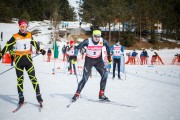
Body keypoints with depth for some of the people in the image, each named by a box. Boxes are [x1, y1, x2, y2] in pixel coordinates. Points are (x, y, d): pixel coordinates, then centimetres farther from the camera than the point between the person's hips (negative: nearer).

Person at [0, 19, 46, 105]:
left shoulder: (29, 35, 2)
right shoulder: (15, 36, -7)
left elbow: (34, 43, 18)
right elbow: (8, 46, -6)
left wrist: (40, 50, 27)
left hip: (28, 59, 1)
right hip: (19, 60, -1)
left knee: (33, 78, -4)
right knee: (20, 79, 5)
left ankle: (38, 96, 2)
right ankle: (21, 98, 14)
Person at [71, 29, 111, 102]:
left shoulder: (103, 41, -13)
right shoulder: (87, 41, -22)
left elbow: (107, 47, 8)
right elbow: (78, 47, -17)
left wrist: (109, 56, 17)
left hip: (98, 60, 3)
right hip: (89, 60, -3)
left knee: (105, 74, -16)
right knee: (85, 78, -11)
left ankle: (101, 94, -6)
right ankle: (77, 94, 6)